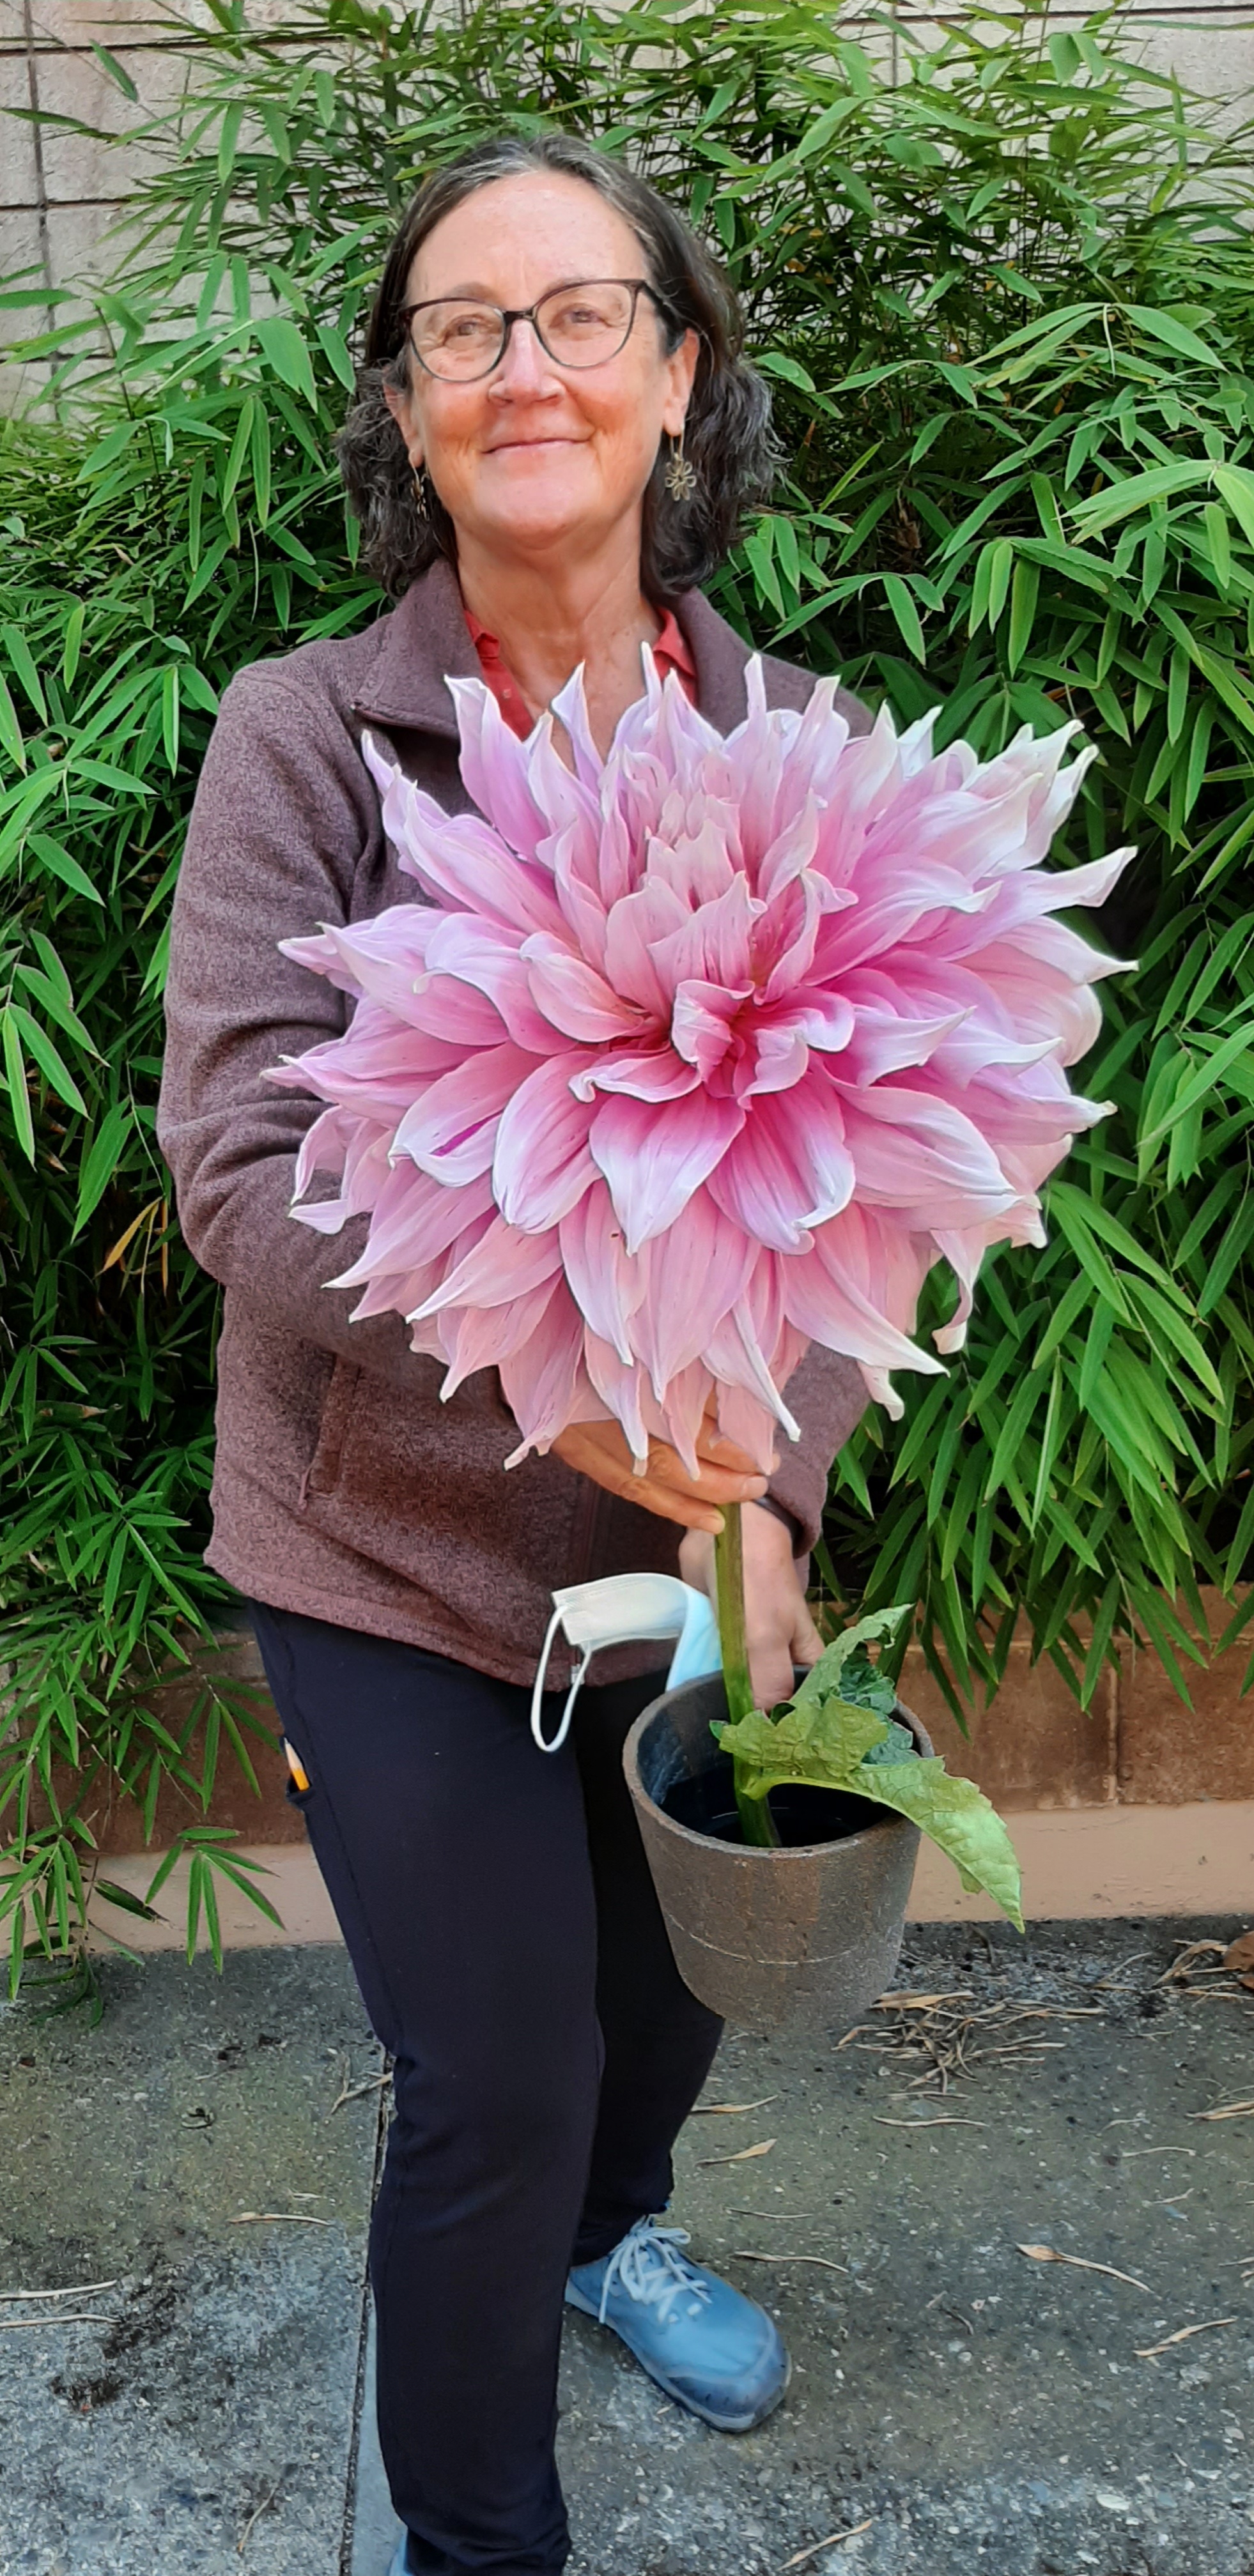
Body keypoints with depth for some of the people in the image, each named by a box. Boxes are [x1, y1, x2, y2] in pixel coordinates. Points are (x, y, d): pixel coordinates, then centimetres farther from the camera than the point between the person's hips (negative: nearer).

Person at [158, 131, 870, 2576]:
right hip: (395, 1548, -3)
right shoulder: (301, 736, -12)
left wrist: (766, 1486, -18)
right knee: (494, 2080, 5)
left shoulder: (800, 750, -4)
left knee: (682, 1966, 25)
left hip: (698, 1536, 4)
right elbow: (244, 1170, -17)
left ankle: (607, 2226, 61)